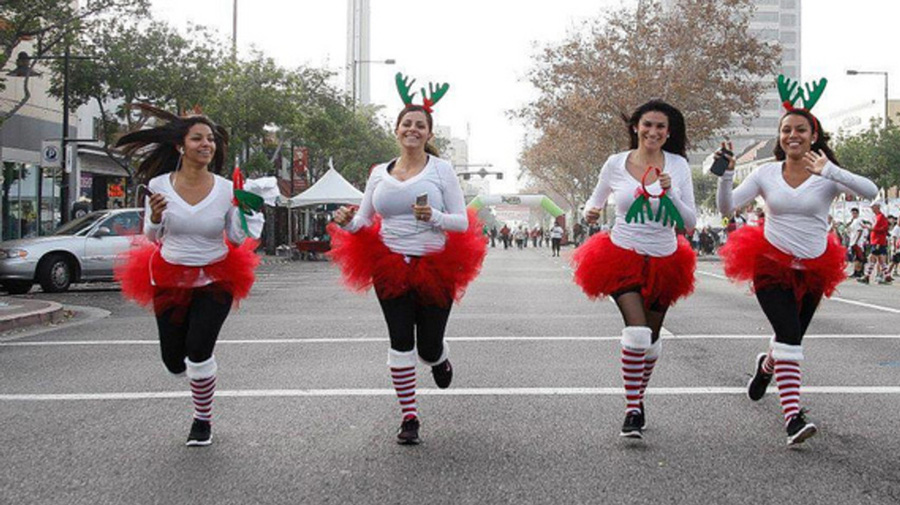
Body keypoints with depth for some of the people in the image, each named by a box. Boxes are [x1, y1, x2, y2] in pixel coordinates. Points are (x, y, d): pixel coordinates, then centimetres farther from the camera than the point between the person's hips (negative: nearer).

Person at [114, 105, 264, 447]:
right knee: (174, 363, 5)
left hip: (214, 279, -1)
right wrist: (155, 218, -19)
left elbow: (238, 240, -1)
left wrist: (242, 211, -18)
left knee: (198, 351, -16)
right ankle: (201, 372, 46)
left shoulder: (226, 189, -9)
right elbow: (152, 237, 2)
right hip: (170, 278, 2)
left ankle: (203, 420, 9)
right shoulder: (159, 185, -9)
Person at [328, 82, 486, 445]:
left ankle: (440, 360, 42)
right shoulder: (379, 173, 9)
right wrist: (345, 222, -9)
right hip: (390, 266, 2)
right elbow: (362, 221, 14)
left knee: (429, 349, 2)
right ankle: (409, 417, 11)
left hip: (435, 268, -2)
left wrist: (434, 217, -22)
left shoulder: (441, 170, 0)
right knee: (401, 341, -2)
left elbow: (463, 223, -2)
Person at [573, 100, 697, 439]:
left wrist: (669, 193, -19)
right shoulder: (616, 164, -3)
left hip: (663, 261, 2)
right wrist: (590, 212, -9)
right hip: (623, 257, -2)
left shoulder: (678, 165, -2)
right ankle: (632, 410, -11)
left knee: (651, 338, 14)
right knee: (638, 331, -20)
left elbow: (690, 223, -3)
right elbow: (595, 200, 14)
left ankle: (638, 396, 38)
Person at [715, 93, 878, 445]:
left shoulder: (827, 176, -6)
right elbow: (726, 208, -4)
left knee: (791, 337, 14)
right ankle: (792, 416, -22)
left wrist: (829, 170, -33)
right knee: (790, 334, -20)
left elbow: (870, 192, -23)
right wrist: (726, 174, -20)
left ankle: (766, 365, 51)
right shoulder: (766, 173, -1)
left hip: (813, 270, 1)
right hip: (771, 264, -1)